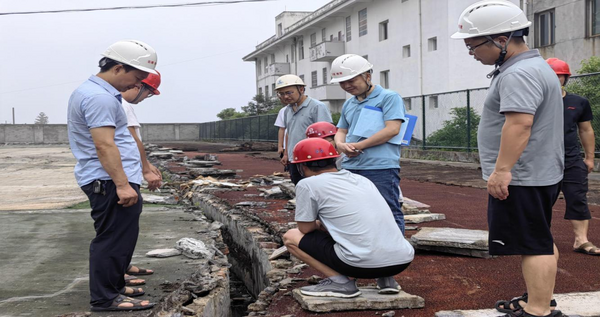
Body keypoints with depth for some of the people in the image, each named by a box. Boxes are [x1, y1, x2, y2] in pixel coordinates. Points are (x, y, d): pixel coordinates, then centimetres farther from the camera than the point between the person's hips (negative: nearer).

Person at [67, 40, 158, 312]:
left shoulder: (91, 91, 19)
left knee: (117, 239, 18)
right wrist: (122, 185, -24)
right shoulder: (100, 97, -17)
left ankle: (114, 286, 29)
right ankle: (105, 298, 2)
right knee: (114, 240, -5)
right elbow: (105, 146, -24)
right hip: (110, 182, -11)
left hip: (111, 182, 11)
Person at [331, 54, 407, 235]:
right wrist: (340, 144, -4)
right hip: (350, 167, 8)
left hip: (381, 167, -7)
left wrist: (359, 146, -12)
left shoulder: (389, 97, -3)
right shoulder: (348, 104, 19)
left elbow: (392, 129, -14)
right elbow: (341, 131, 22)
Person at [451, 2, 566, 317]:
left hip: (521, 179, -11)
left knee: (533, 244, -6)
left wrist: (501, 170, -30)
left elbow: (519, 123, -30)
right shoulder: (534, 66, 17)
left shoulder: (519, 74, -20)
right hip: (541, 174, 11)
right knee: (540, 241, 18)